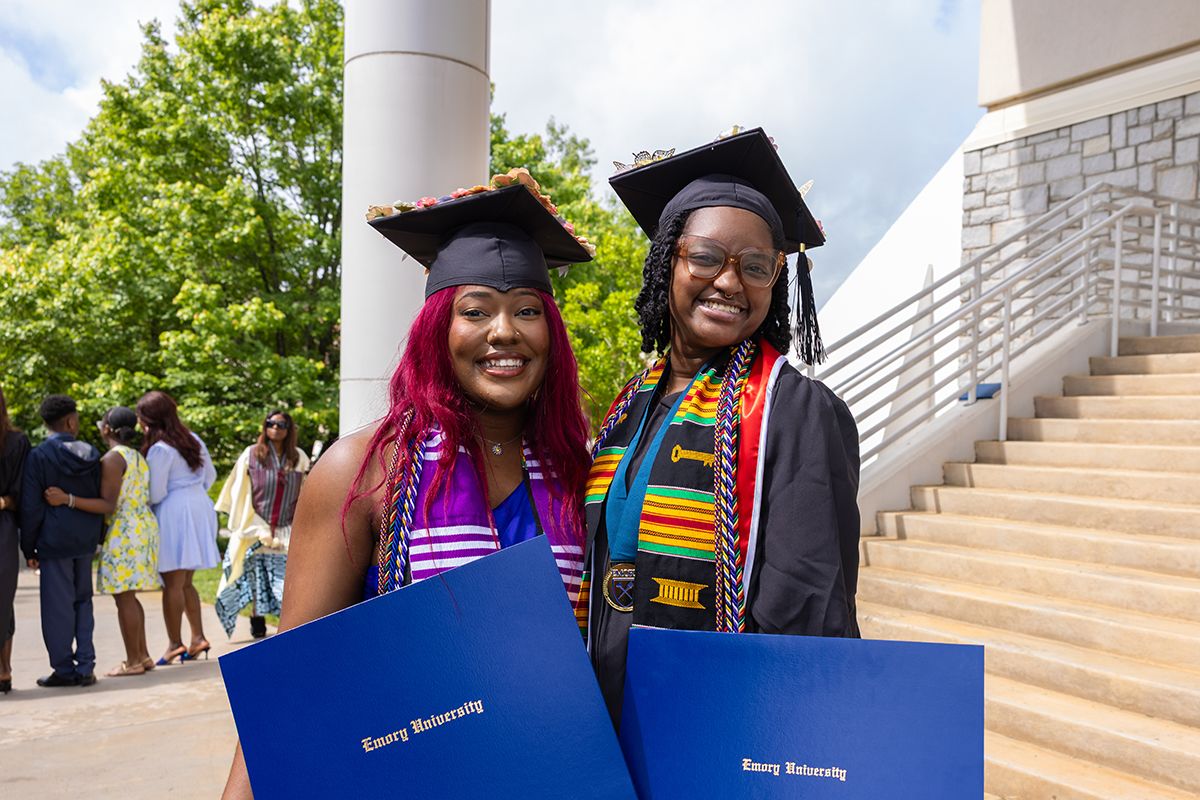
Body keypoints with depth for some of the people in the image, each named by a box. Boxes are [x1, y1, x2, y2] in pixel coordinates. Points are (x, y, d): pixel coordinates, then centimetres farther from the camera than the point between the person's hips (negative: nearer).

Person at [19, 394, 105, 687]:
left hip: (54, 541, -4)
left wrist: (28, 548, -1)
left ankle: (65, 670, 9)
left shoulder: (39, 456, -10)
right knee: (83, 601, 13)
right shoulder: (91, 454, 3)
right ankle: (85, 666, 13)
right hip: (85, 540, 4)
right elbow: (102, 498, 8)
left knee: (58, 606, 3)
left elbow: (31, 507, -9)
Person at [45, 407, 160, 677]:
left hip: (124, 532, -9)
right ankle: (143, 655, 20)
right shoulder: (138, 456, 13)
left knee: (123, 597, -1)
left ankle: (133, 661, 4)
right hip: (144, 527, 9)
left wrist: (67, 499, -24)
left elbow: (108, 505, -18)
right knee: (129, 596, 16)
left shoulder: (112, 458, -12)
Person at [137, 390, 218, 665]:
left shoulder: (159, 449, -14)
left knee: (172, 583, -1)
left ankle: (175, 643, 3)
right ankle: (198, 638, 15)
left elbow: (156, 494, -14)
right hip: (199, 509, 8)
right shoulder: (193, 439, 9)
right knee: (185, 582, 15)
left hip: (174, 515, -8)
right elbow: (210, 476, 17)